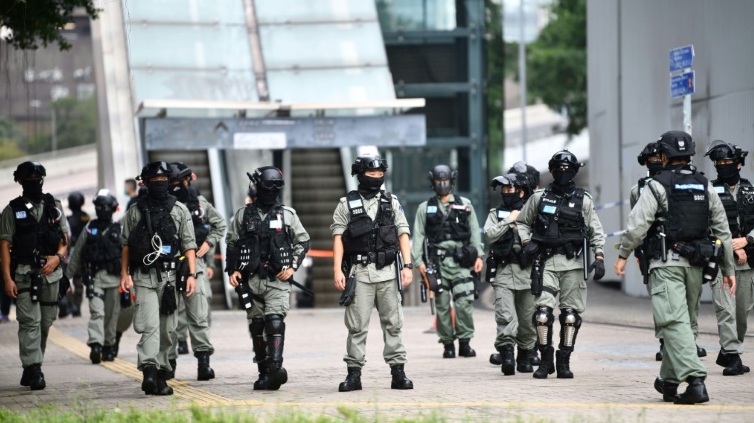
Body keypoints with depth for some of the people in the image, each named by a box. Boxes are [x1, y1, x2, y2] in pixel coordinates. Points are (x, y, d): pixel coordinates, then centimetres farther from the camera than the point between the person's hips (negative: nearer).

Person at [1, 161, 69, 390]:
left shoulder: (55, 207, 11)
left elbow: (65, 238, 14)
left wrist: (58, 257, -7)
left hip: (51, 274, 4)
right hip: (24, 274, -4)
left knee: (45, 322, 8)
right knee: (30, 322, -12)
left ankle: (32, 367, 19)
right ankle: (33, 370, -17)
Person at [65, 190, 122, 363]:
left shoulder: (118, 229, 6)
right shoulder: (89, 229, 9)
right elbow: (76, 255, 12)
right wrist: (67, 276, 10)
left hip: (113, 278, 0)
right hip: (94, 277, 0)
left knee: (111, 315, 6)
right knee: (96, 312, -13)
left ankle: (108, 346, 17)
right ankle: (96, 345, -25)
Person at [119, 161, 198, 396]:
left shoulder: (179, 210, 7)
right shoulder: (135, 211, 6)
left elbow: (189, 245, 4)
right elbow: (126, 245, 9)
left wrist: (191, 274, -5)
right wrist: (124, 275, 1)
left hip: (170, 277, 2)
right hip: (144, 277, -2)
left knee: (167, 329, 6)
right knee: (150, 325, -15)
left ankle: (161, 374, 15)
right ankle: (149, 372, -25)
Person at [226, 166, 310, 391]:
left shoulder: (287, 215, 6)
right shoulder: (243, 214, 8)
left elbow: (303, 242, 11)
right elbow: (232, 244, 14)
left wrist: (293, 267, 0)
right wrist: (232, 270, 3)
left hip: (278, 280, -2)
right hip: (251, 280, 2)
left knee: (275, 322, -18)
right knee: (256, 327, 5)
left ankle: (275, 367, -28)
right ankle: (264, 372, 12)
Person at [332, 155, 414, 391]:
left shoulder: (391, 202, 11)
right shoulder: (346, 204, 5)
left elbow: (403, 234, 7)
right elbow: (338, 237, 0)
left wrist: (407, 265, -3)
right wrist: (337, 270, -9)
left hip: (388, 272, 2)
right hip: (359, 272, -2)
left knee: (393, 323, 2)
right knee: (357, 326, -1)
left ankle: (398, 372, 5)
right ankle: (354, 374, 2)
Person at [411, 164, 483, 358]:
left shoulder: (465, 205, 12)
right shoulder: (425, 208, 12)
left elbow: (475, 232, 11)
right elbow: (418, 236, 7)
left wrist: (479, 255, 1)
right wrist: (419, 261, -2)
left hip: (461, 262, -1)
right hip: (437, 261, 1)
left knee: (465, 301, -11)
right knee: (442, 304, 0)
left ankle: (464, 342, -2)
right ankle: (448, 344, 8)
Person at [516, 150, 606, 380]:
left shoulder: (583, 200, 6)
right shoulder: (539, 198, 8)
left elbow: (596, 232, 7)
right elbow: (522, 222, 19)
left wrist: (599, 258, -5)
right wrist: (527, 242, 2)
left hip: (573, 263, 0)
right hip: (546, 261, 0)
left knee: (571, 313, -1)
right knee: (543, 310, -11)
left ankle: (564, 361, 7)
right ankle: (546, 359, 0)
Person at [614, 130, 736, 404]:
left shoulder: (658, 186, -6)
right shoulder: (705, 187, 11)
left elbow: (637, 225, -10)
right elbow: (722, 230, 12)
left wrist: (622, 255, 2)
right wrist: (728, 268, 17)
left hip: (667, 263, -6)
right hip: (695, 266, 6)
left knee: (675, 321, -11)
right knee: (679, 320, 17)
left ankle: (694, 379, -24)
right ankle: (669, 380, 25)